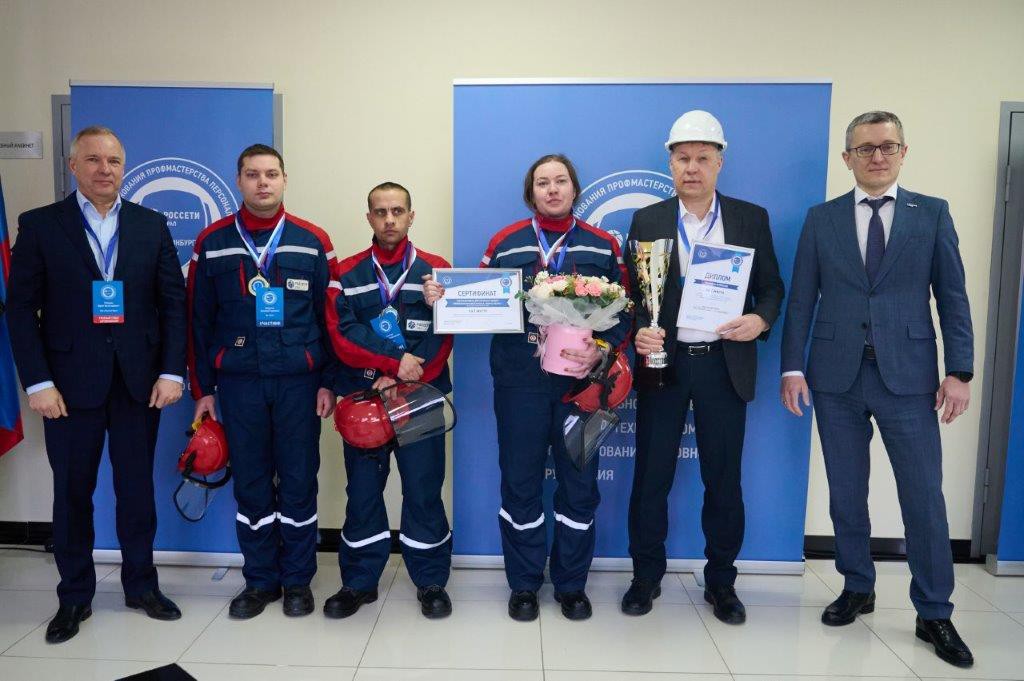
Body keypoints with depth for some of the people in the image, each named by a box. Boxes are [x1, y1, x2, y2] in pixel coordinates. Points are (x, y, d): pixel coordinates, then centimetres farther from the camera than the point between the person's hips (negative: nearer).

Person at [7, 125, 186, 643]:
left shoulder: (152, 225, 5)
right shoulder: (40, 225, 1)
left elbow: (173, 302, 3)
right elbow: (22, 309, -2)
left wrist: (171, 372, -4)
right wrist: (38, 382, -9)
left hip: (138, 381, 1)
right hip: (70, 383, -1)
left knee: (138, 489, 10)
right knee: (72, 493, 9)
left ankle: (141, 585, 26)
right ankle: (74, 597, 26)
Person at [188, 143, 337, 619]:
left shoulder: (313, 241, 2)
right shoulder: (212, 243, 5)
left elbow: (330, 317, 2)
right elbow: (199, 321, 6)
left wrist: (328, 382, -2)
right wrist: (202, 389, 4)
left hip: (298, 382, -1)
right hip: (238, 383, 1)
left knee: (298, 483, 5)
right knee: (250, 485, 9)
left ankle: (297, 580, 21)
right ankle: (260, 580, 24)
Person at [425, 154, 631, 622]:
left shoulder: (602, 246, 7)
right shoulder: (505, 242, 7)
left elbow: (623, 311, 2)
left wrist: (602, 349, -15)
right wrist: (442, 298, -13)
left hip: (580, 379, 1)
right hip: (519, 380, 0)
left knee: (579, 482, 8)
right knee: (520, 482, 7)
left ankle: (571, 584, 27)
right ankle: (524, 584, 25)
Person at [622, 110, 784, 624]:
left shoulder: (751, 218, 5)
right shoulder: (647, 221, 4)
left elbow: (771, 286, 8)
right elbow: (631, 293, 2)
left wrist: (761, 319, -13)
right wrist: (639, 331, -16)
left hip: (724, 364, 0)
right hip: (663, 362, 0)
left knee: (724, 480, 9)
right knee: (651, 476, 7)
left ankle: (721, 582, 27)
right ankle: (646, 577, 24)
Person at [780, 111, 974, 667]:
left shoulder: (932, 213, 6)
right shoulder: (822, 218, 7)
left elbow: (952, 297, 3)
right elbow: (801, 300, 4)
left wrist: (959, 371, -4)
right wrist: (793, 367, -3)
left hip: (907, 375, -1)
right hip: (837, 375, 1)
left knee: (924, 496, 2)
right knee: (846, 492, 10)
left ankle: (934, 613, 18)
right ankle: (857, 587, 29)